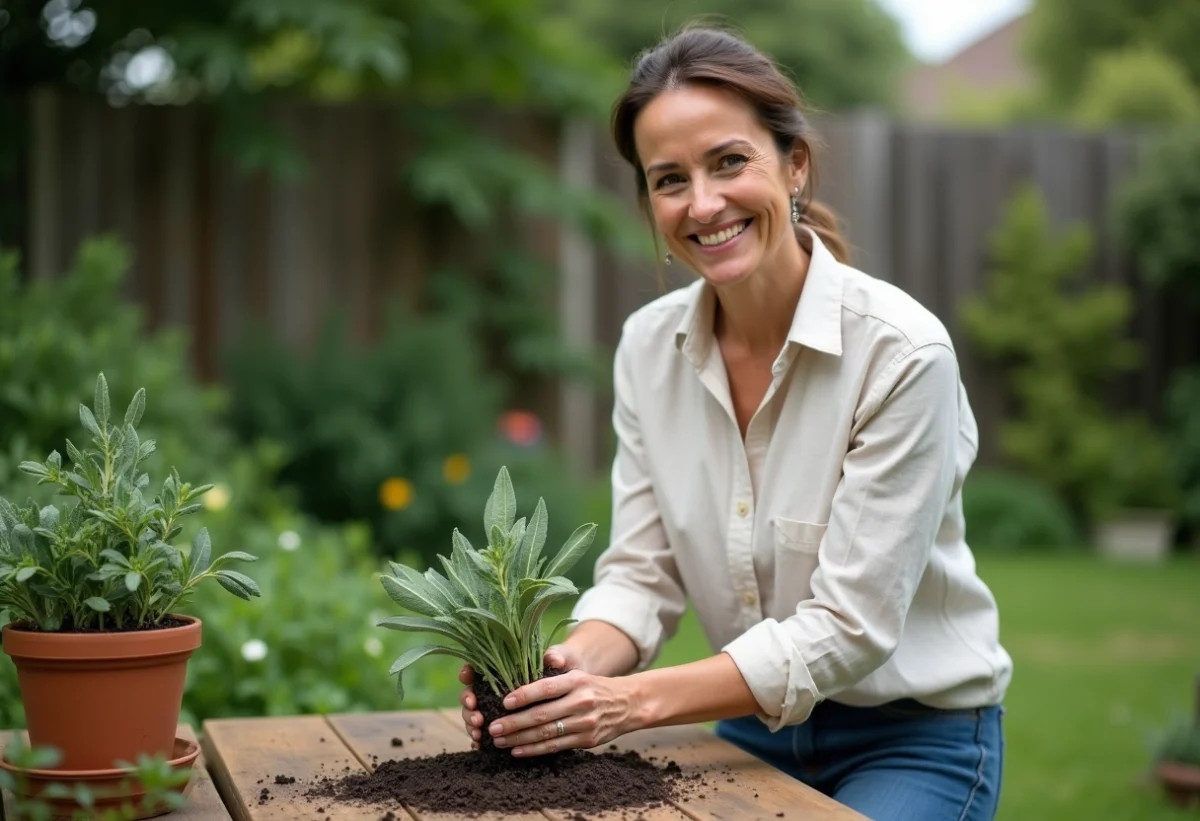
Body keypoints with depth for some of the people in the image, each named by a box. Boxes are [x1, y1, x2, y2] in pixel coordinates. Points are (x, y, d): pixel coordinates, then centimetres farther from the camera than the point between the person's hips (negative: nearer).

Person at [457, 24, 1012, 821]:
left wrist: (641, 700, -29)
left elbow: (846, 627, -21)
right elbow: (643, 572, -3)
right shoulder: (648, 347, -4)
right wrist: (574, 666, -23)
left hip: (913, 736, -3)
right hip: (754, 730, 4)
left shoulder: (902, 352, -20)